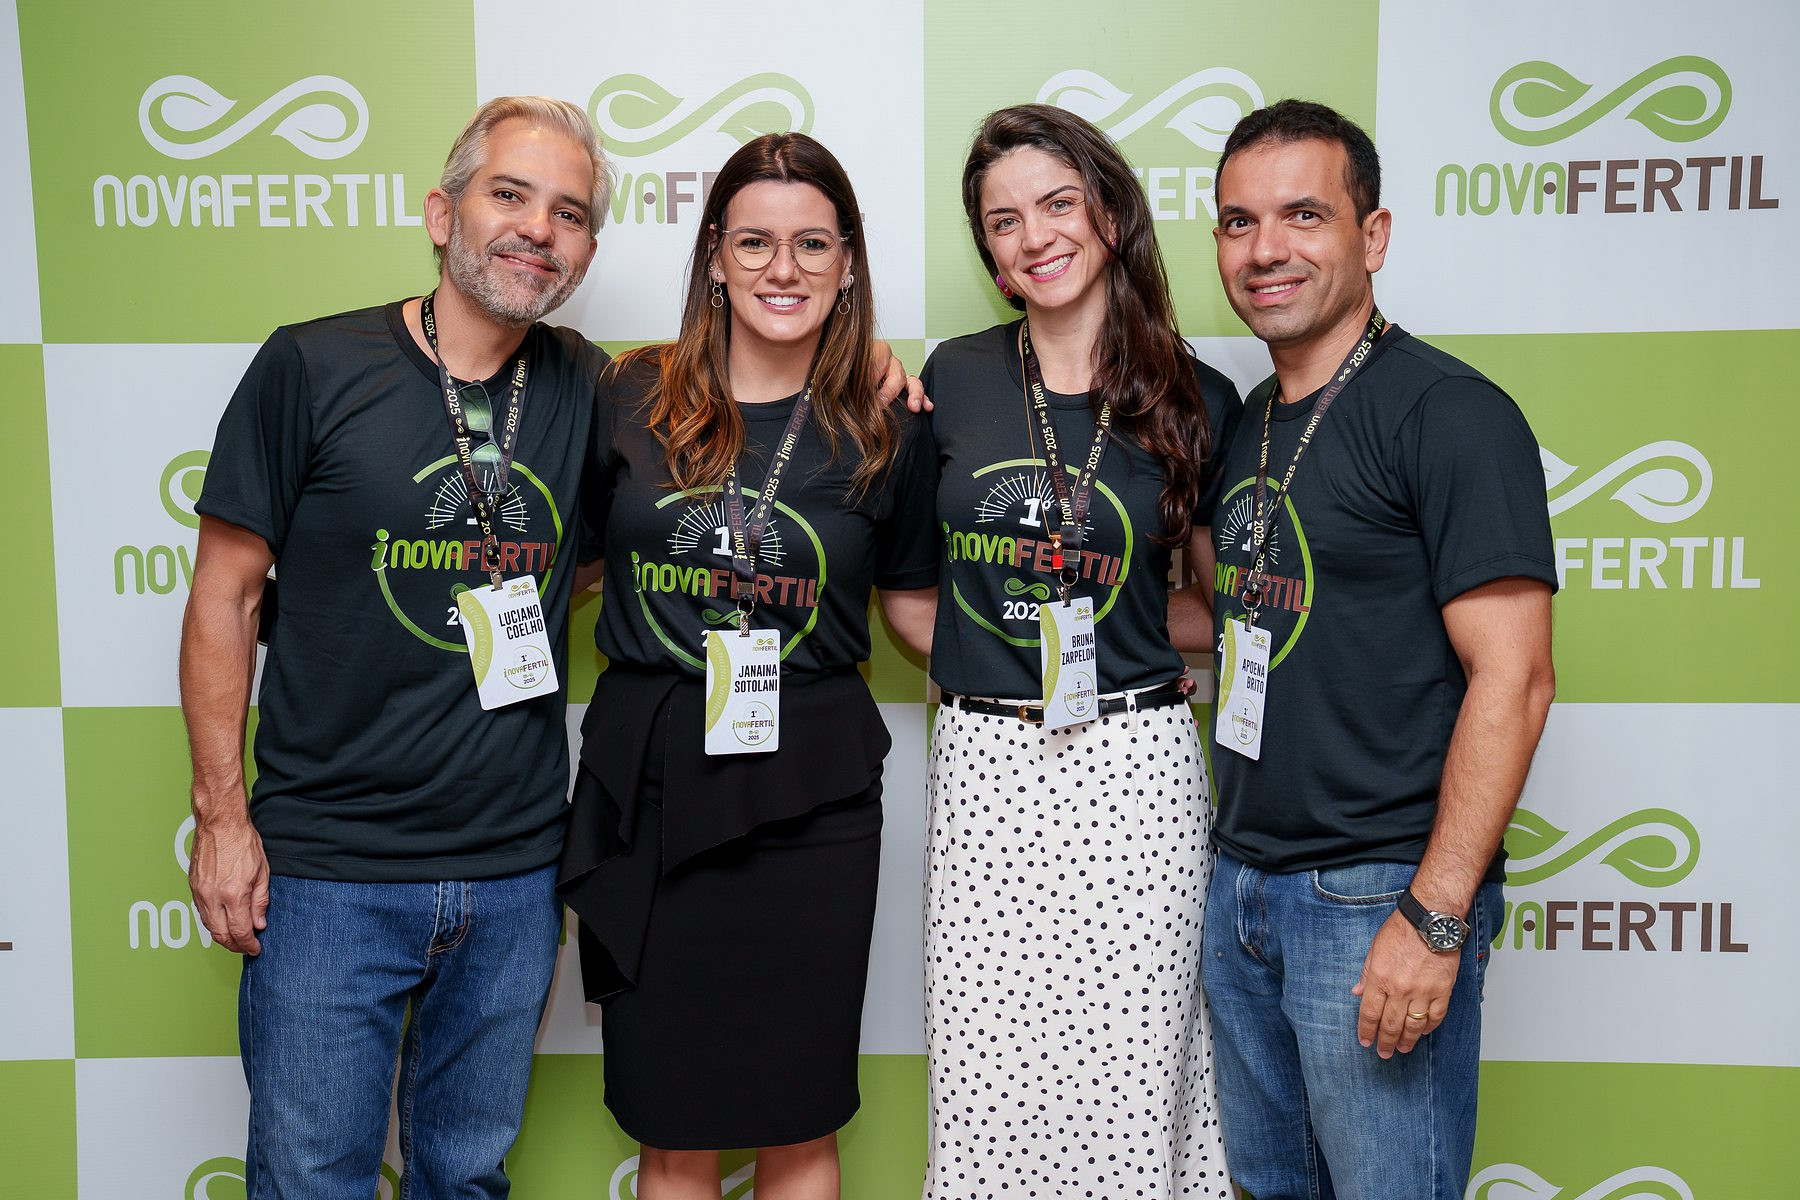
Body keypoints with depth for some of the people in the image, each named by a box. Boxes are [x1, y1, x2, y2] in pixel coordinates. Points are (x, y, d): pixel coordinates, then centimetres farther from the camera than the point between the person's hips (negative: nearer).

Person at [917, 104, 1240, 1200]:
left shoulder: (1197, 401, 1)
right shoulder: (955, 378, 4)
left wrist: (1159, 659, 1)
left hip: (1134, 765, -1)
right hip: (984, 768, 1)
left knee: (1127, 1089, 5)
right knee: (986, 1088, 7)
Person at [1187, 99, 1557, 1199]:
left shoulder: (1449, 413, -13)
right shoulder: (1246, 423, 11)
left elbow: (1512, 676, -18)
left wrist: (1434, 916, -21)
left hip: (1379, 896, -7)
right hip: (1243, 886, 8)